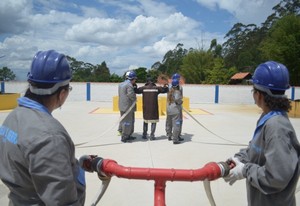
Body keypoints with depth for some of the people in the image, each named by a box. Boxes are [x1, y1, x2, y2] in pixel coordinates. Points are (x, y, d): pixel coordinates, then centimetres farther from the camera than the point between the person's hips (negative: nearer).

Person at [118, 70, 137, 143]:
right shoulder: (129, 85, -17)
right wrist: (135, 99, -1)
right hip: (128, 106, -10)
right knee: (127, 122, -2)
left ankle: (128, 135, 28)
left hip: (122, 106, 10)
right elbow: (131, 95, -23)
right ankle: (124, 137, 2)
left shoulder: (121, 84, 13)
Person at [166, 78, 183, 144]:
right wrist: (180, 102, -4)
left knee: (169, 123, 19)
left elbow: (168, 100, 9)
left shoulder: (169, 91, 10)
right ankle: (175, 139, -6)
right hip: (175, 110, -8)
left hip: (169, 110, 8)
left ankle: (169, 136, 35)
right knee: (176, 124, -5)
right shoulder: (177, 92, -12)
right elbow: (177, 99, -24)